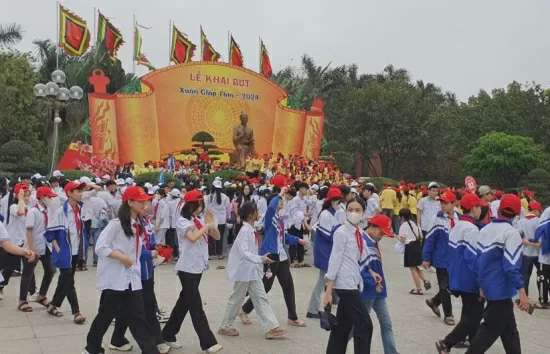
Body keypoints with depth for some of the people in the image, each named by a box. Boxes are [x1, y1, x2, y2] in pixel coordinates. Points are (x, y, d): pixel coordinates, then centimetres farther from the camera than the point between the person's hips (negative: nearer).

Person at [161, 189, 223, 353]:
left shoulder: (199, 221, 10)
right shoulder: (182, 221, -11)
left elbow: (216, 237, 10)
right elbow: (192, 237, -28)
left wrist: (212, 224, -7)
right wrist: (206, 226, -17)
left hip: (198, 267, 8)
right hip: (187, 268, -8)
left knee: (184, 303, 15)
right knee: (196, 307, -5)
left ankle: (168, 335, 27)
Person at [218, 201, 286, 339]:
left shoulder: (250, 230, 7)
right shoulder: (245, 231, -21)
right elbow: (244, 252, -28)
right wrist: (260, 259, -31)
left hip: (252, 271, 9)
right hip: (243, 271, -9)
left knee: (261, 298, 5)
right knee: (237, 298, 5)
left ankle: (271, 327, 5)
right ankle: (225, 326, 22)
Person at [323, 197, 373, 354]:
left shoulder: (359, 233, 11)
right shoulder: (341, 232, -11)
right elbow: (334, 261, -13)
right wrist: (328, 291, -14)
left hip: (354, 284, 8)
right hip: (345, 284, -8)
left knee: (343, 326, 13)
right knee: (364, 324, -6)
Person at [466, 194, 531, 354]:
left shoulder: (485, 230, 6)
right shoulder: (511, 233, -15)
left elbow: (478, 259, 12)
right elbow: (512, 266, -21)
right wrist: (522, 293, -20)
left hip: (488, 287, 8)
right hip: (502, 290, -8)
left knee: (509, 330, 17)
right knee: (491, 329, 0)